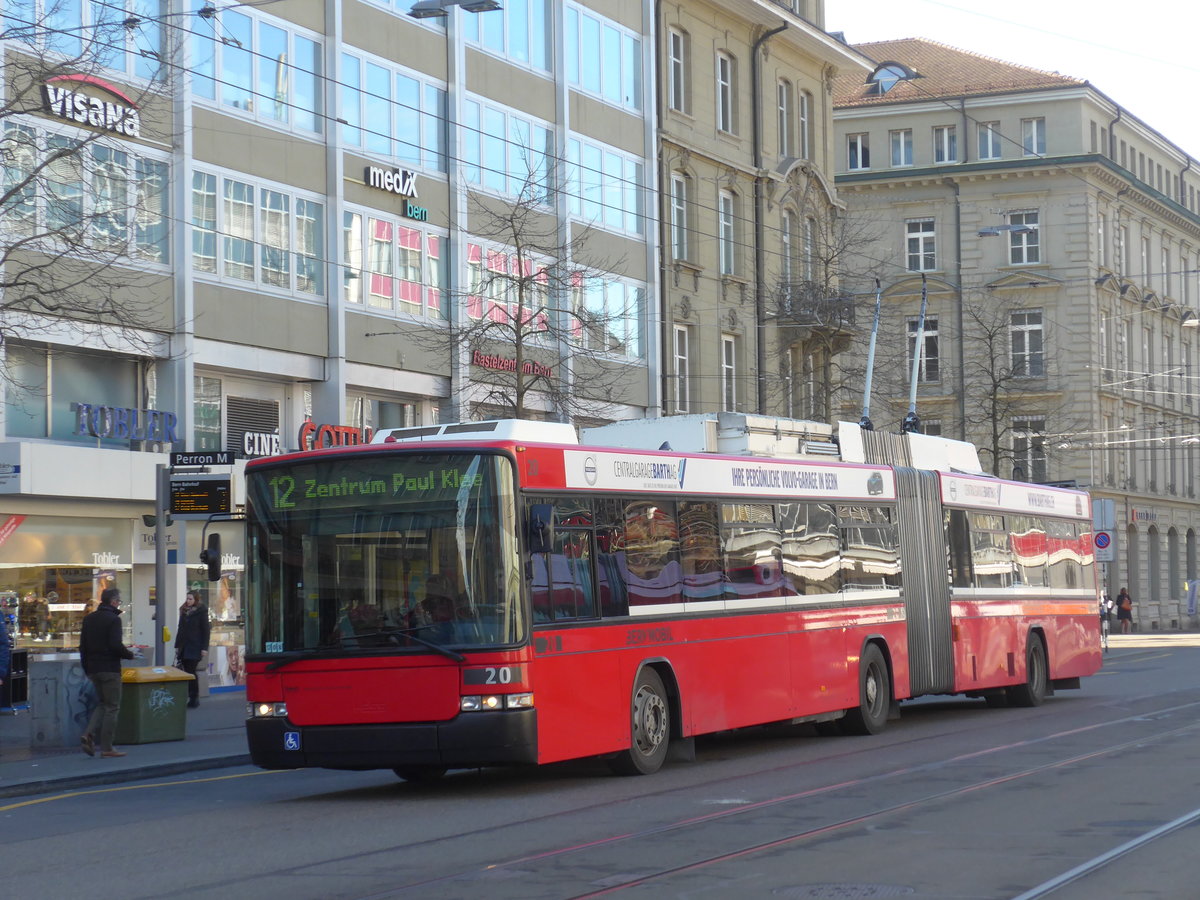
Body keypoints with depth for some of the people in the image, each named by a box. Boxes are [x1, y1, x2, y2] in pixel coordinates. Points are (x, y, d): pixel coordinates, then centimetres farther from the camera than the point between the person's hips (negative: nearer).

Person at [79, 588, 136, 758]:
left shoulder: (88, 618, 11)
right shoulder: (113, 619, -13)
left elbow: (82, 646, 14)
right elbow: (115, 645, -21)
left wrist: (86, 667, 21)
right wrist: (129, 654, -3)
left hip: (92, 669, 7)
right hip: (109, 668, -7)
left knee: (102, 704, 18)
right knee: (112, 707, 0)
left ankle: (89, 734, -2)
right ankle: (106, 747, -2)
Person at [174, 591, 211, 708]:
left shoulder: (201, 612, -3)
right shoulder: (184, 611, 14)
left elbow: (205, 630, -5)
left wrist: (204, 648, -11)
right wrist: (177, 646, 14)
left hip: (195, 647, -6)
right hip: (184, 647, 6)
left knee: (191, 672, -10)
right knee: (187, 672, 3)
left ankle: (194, 699, -4)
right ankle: (193, 698, 7)